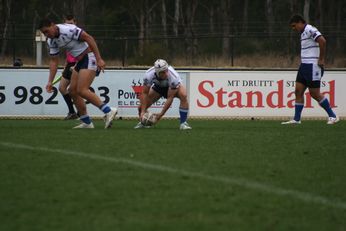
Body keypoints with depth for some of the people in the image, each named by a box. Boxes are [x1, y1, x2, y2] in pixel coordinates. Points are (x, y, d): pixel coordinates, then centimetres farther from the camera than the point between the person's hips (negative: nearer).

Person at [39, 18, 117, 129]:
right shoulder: (51, 41, 6)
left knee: (81, 90, -20)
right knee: (73, 91, 5)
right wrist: (50, 82, 6)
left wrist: (99, 59, -25)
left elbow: (89, 38, -22)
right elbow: (54, 61, 14)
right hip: (80, 61, 9)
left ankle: (108, 111, -22)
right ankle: (86, 122, 12)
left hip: (90, 57, -9)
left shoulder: (68, 30, -21)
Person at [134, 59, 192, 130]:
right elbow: (144, 93, -28)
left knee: (183, 96, -35)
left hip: (173, 87, -2)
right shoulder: (149, 75, -36)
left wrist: (161, 114, -37)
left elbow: (170, 98, -36)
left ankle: (183, 123, -22)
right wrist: (143, 111, -34)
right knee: (141, 107, -10)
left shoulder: (174, 77, -42)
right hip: (158, 86, 2)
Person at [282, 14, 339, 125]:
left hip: (312, 66, -10)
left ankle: (333, 116, 3)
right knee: (298, 91, 5)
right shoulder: (303, 33, 16)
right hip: (304, 66, 10)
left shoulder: (310, 30, -14)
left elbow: (322, 41, -26)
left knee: (315, 93, -6)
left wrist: (321, 60, -22)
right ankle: (296, 119, 8)